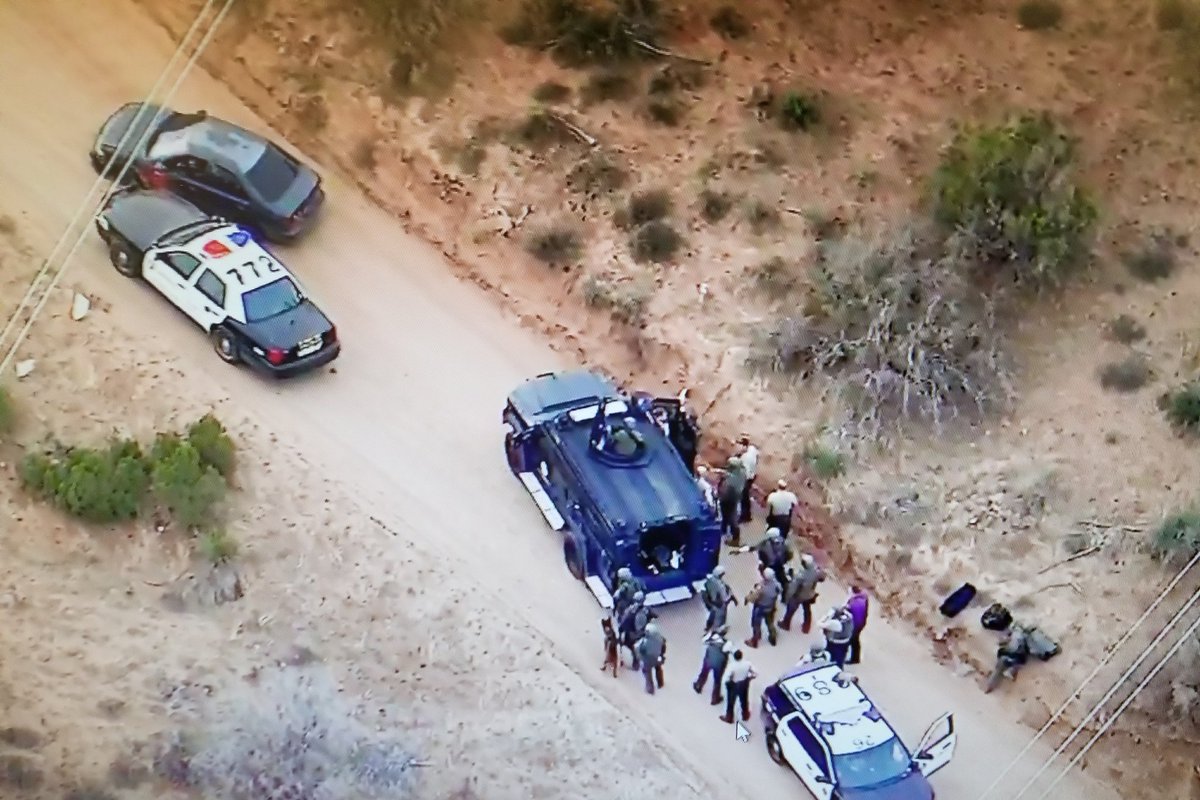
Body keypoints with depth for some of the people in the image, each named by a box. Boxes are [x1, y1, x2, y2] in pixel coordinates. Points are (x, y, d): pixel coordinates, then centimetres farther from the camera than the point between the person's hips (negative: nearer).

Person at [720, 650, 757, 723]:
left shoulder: (732, 666, -32)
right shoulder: (748, 664, -22)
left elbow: (727, 679, -30)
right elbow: (755, 674, -14)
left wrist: (730, 680, -7)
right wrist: (749, 678, 3)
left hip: (733, 686, -3)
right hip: (744, 684, 3)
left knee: (731, 702, 22)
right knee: (744, 700, 29)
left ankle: (729, 718, 41)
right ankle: (745, 715, 50)